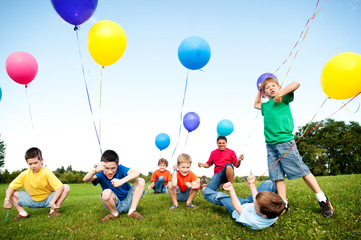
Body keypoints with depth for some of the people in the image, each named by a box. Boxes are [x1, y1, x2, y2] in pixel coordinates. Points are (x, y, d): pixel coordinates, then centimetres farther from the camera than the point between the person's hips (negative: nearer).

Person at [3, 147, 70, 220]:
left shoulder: (46, 172, -22)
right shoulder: (24, 174, -10)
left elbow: (60, 187, -31)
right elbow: (11, 187, -5)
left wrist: (52, 201, -40)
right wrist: (7, 200, -22)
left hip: (47, 199, -3)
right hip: (32, 200, 4)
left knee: (66, 187, -27)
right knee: (9, 193, -7)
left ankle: (53, 210, -20)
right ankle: (22, 213, -8)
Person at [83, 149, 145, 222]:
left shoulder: (120, 169, -14)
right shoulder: (101, 173, -12)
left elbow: (136, 172, -32)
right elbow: (85, 180, -30)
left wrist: (121, 181, -48)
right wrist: (95, 170, -52)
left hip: (128, 202, 1)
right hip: (115, 205, -1)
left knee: (141, 181, -18)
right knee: (106, 193, -33)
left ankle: (132, 211, -12)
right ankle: (114, 214, -3)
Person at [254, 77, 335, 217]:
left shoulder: (283, 98, 4)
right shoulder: (265, 105, 21)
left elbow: (296, 84, -10)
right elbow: (256, 104, 43)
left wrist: (280, 94, -11)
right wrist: (259, 91, 33)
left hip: (285, 141, -6)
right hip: (270, 144, 6)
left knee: (301, 170, -3)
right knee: (277, 175, 3)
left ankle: (323, 200, 10)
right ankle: (284, 204, 9)